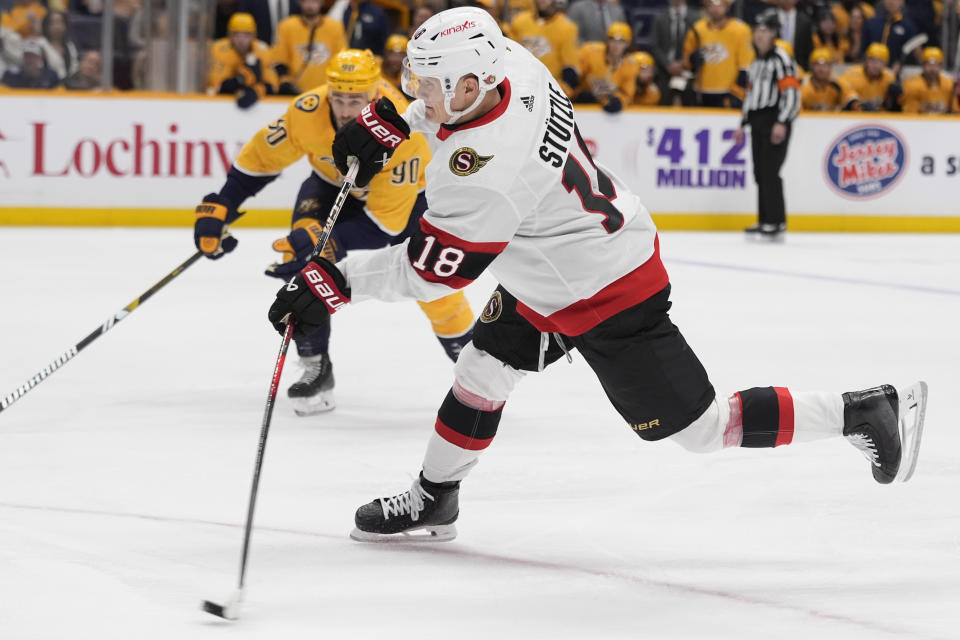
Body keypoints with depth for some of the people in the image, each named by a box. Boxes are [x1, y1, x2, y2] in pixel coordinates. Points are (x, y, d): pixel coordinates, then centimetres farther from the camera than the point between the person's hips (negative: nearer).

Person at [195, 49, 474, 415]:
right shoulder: (309, 111, -32)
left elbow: (384, 224, -38)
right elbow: (260, 159, -15)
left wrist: (324, 242, -49)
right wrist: (217, 210, -18)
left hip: (405, 190, -3)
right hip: (333, 182, 3)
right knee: (305, 260, -22)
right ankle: (315, 370, -9)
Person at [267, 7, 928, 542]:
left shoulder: (487, 171, -36)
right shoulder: (510, 63, -11)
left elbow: (431, 270, -28)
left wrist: (338, 283, -23)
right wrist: (389, 125, 12)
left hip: (605, 301, -10)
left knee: (696, 426, 1)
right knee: (481, 370, 14)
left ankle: (867, 411, 7)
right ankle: (433, 499, 31)